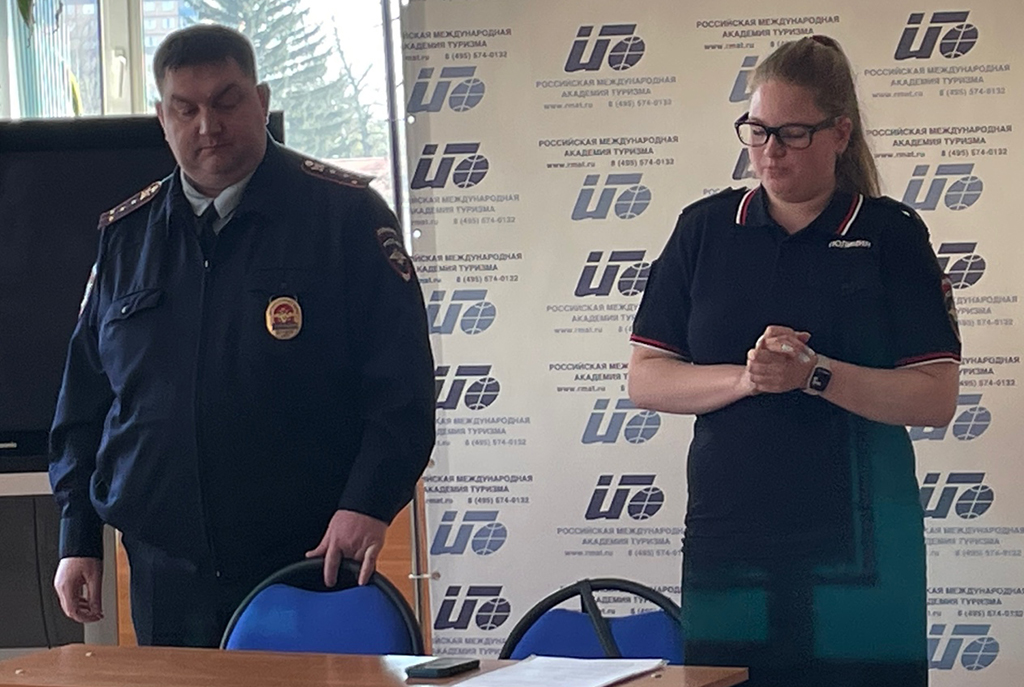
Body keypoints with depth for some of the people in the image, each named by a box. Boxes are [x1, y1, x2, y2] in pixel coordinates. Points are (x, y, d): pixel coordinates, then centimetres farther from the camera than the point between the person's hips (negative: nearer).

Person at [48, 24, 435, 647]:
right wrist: (78, 539, 10)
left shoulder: (344, 214, -1)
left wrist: (368, 505, -18)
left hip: (313, 566, -3)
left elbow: (401, 381, -6)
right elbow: (85, 397, 16)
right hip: (165, 577, 4)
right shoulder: (126, 236, 12)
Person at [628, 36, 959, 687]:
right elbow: (646, 380, 4)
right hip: (728, 535, 2)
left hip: (857, 541, -2)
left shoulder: (891, 235, 0)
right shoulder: (705, 229, 8)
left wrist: (813, 374, -18)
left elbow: (936, 399, -6)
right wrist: (747, 378, -13)